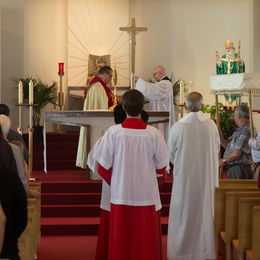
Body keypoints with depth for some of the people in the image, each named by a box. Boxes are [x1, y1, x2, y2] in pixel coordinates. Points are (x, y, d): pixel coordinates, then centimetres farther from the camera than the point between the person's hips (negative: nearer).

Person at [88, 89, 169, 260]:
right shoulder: (154, 134, -10)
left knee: (120, 243, 11)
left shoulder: (113, 132, -10)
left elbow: (102, 167, -4)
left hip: (120, 196, 0)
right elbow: (162, 167, 0)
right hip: (147, 197, 0)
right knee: (146, 243, 10)